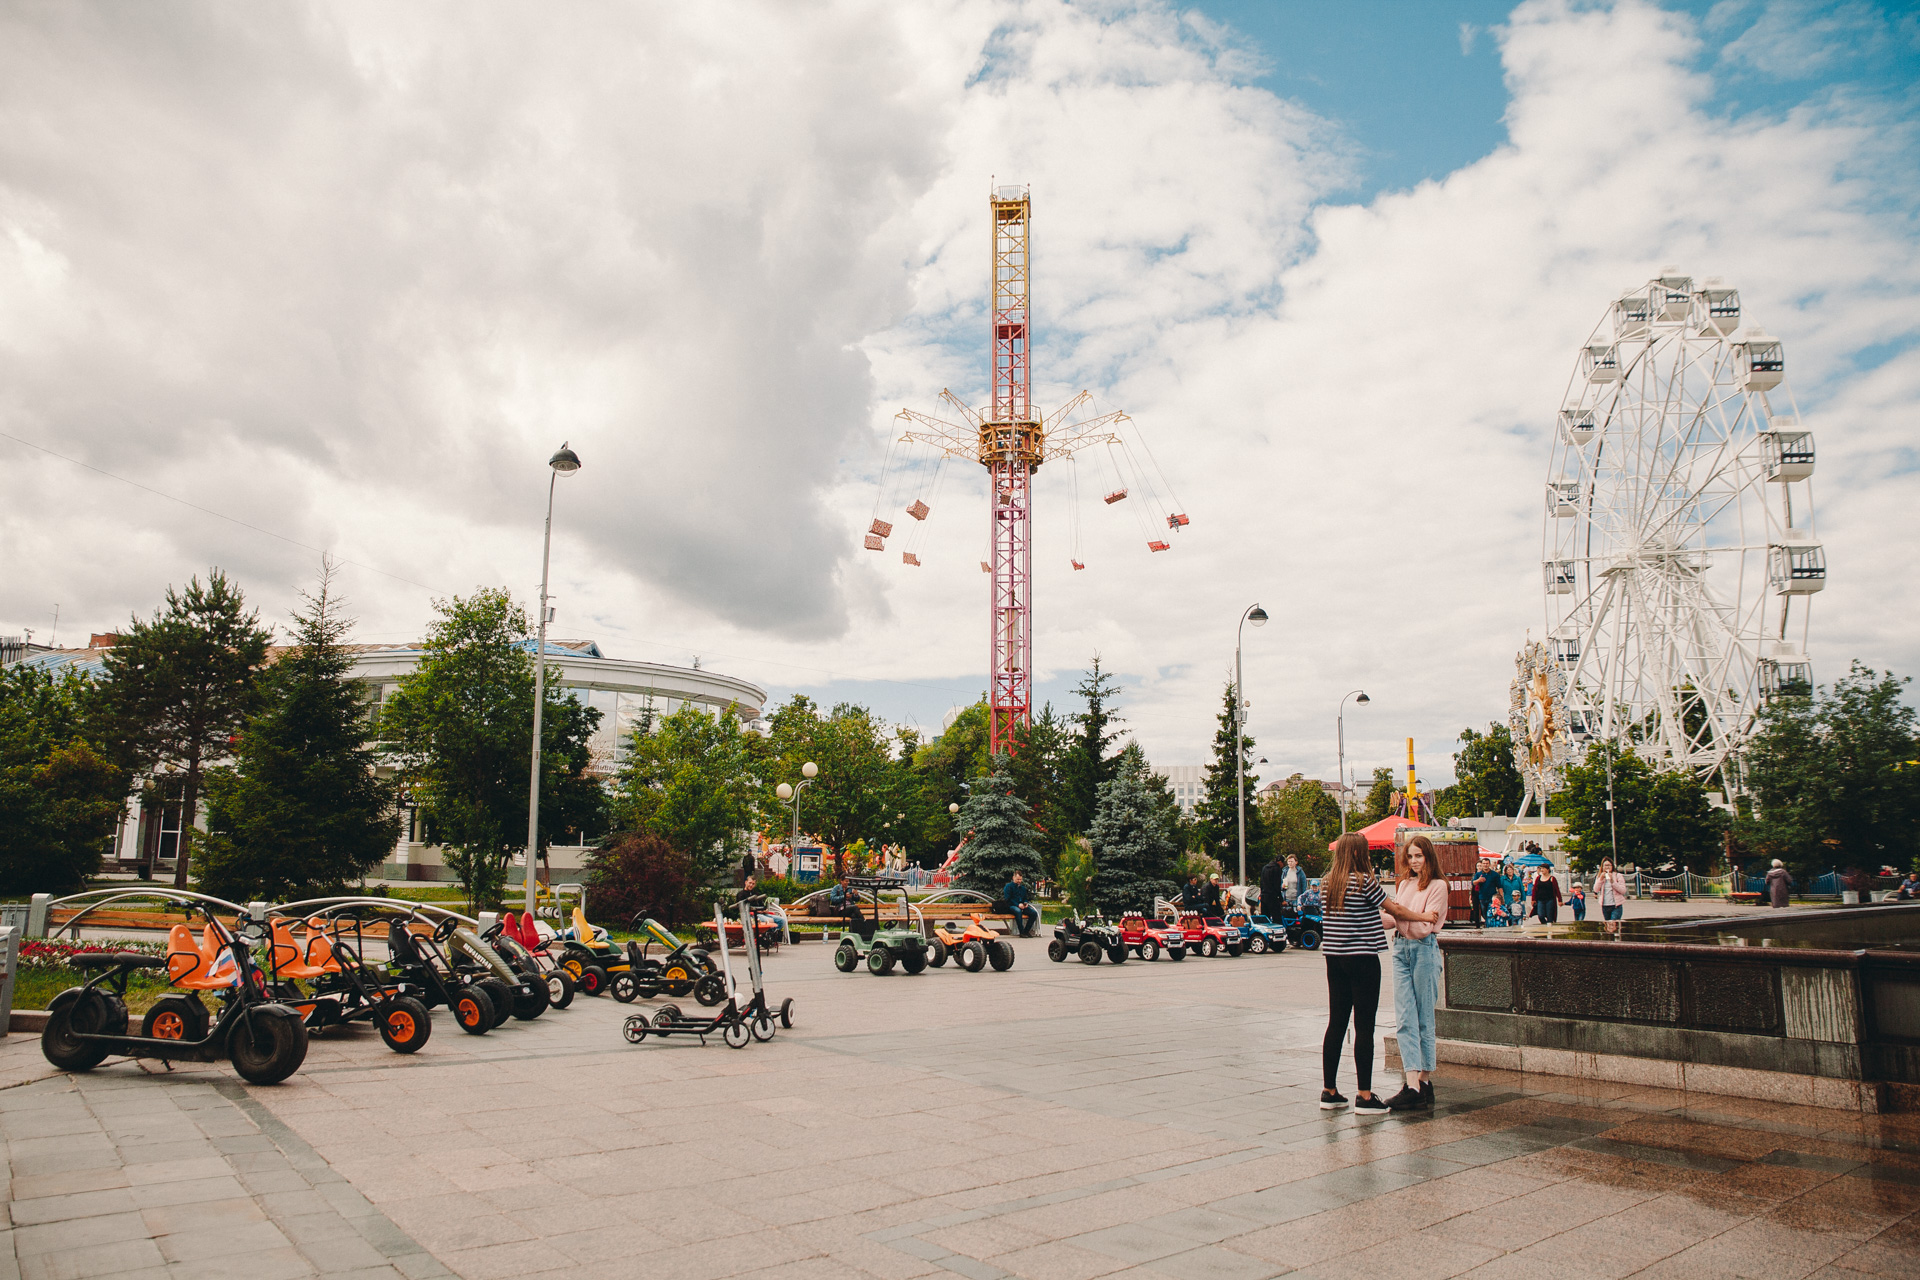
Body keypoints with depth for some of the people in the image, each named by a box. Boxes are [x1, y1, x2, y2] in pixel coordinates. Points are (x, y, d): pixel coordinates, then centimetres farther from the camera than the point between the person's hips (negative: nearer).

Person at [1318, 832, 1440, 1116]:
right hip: (1362, 957, -7)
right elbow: (1394, 909, -2)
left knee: (1336, 1022, 10)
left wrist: (1387, 919, 32)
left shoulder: (1328, 882, 9)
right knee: (1364, 1026, -2)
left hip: (1334, 958, 7)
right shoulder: (1363, 881, -12)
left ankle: (1328, 1092, 14)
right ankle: (1364, 1096, 0)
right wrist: (1424, 917, 13)